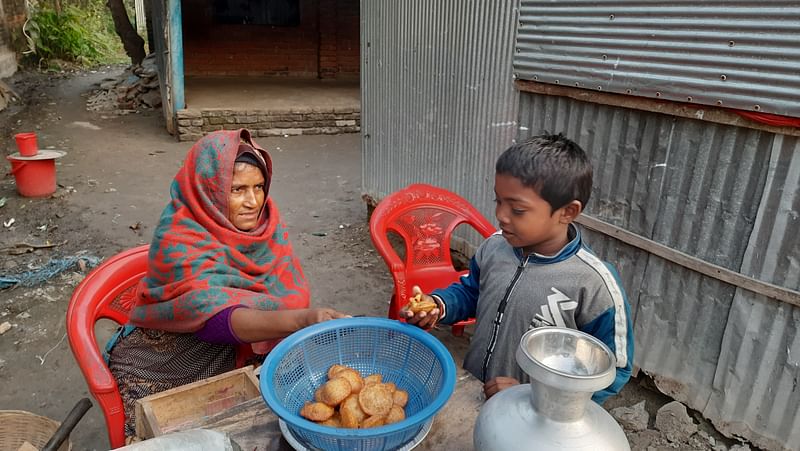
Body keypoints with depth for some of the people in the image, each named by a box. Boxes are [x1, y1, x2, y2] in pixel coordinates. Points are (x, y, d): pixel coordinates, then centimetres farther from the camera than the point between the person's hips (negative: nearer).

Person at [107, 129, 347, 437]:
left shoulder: (264, 219, -9)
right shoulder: (178, 241, -26)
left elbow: (290, 291, -7)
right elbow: (218, 318, -40)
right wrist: (301, 319, -56)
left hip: (236, 358, 4)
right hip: (164, 373, -4)